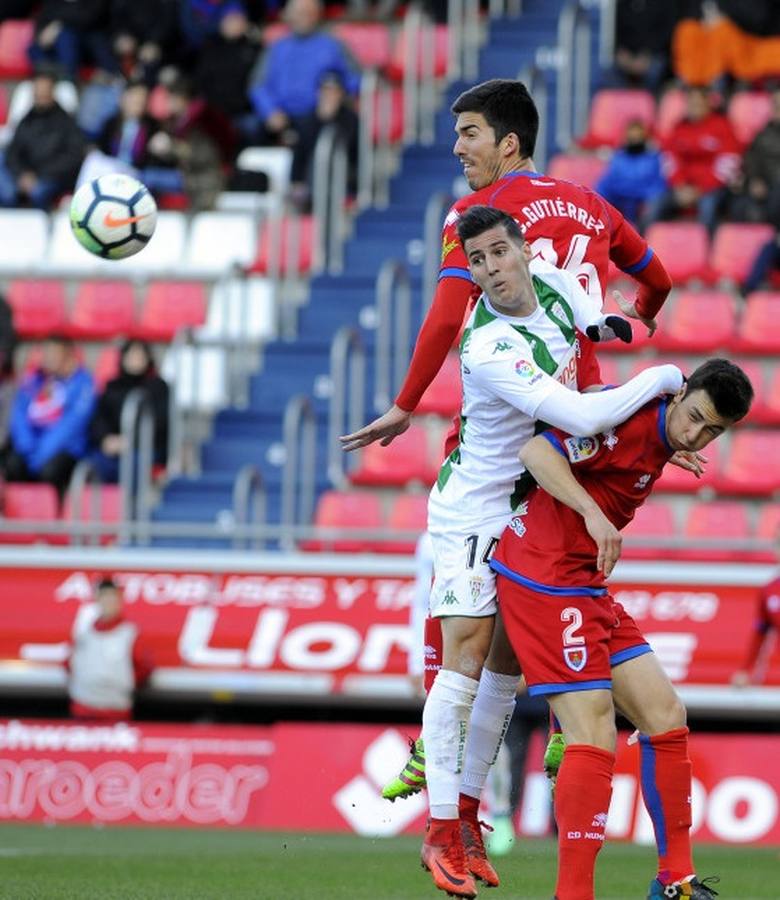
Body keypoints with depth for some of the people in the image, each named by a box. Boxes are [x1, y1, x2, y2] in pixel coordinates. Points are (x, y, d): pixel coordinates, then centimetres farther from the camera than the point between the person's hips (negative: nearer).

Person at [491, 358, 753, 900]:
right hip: (546, 581, -10)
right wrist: (592, 513, -32)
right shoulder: (631, 416, -17)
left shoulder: (661, 443, 11)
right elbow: (538, 452, -23)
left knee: (665, 716, 8)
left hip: (587, 588, 10)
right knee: (594, 737, -16)